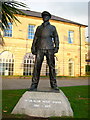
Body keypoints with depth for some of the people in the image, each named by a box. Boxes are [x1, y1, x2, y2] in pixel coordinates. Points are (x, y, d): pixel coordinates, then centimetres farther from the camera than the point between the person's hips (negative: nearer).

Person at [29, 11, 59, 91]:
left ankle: (54, 84, 3)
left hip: (50, 49, -1)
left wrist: (56, 47, -2)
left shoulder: (52, 27, 18)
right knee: (37, 66, -7)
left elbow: (56, 38, 13)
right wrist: (33, 48, 5)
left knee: (52, 66, -3)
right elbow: (35, 38, 17)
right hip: (40, 49, 1)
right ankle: (34, 84, -5)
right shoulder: (39, 28, 22)